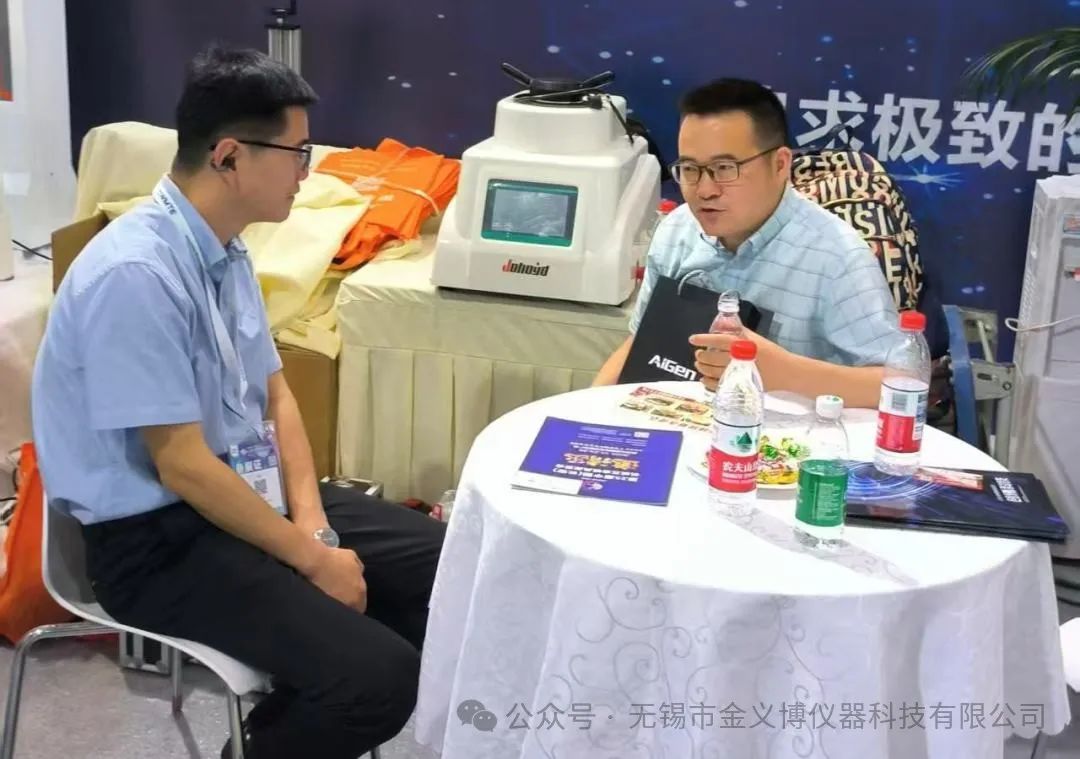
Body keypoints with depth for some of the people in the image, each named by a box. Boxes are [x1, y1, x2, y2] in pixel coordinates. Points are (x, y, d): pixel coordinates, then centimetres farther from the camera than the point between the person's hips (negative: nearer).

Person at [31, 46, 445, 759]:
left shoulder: (227, 251, 4)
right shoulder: (135, 274, -24)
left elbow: (276, 397, 8)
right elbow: (183, 466, -23)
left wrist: (311, 523, -6)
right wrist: (311, 560, -16)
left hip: (250, 491, 9)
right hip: (159, 538, -9)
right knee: (377, 676, -24)